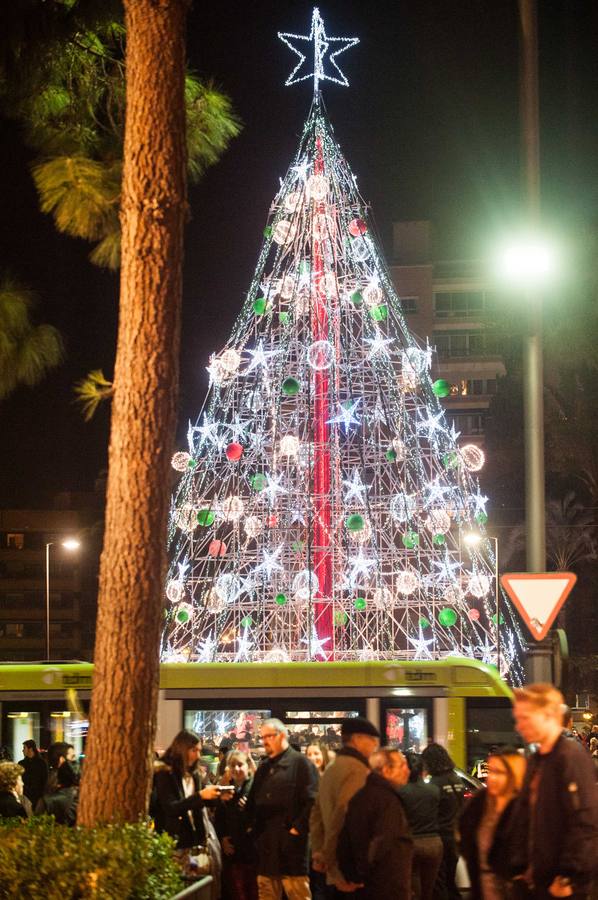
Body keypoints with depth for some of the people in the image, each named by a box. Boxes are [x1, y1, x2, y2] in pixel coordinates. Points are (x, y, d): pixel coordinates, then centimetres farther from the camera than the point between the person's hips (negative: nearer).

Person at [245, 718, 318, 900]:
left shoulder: (300, 763, -4)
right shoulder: (264, 767, 19)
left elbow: (312, 801, -13)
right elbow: (252, 801, 24)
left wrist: (298, 829, -15)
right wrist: (252, 826, 11)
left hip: (290, 845, -7)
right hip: (266, 845, 7)